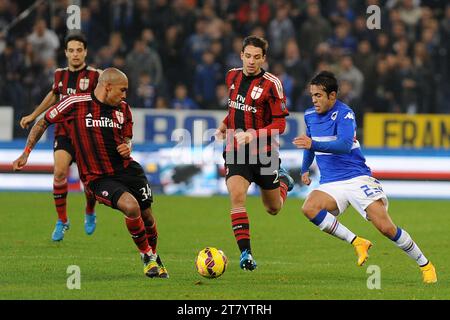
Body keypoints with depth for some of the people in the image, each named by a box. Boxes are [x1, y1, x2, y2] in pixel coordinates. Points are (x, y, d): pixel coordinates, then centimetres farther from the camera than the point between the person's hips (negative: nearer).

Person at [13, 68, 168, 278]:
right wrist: (25, 154, -2)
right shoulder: (75, 103, -10)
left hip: (126, 168, 5)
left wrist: (127, 147, -3)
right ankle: (146, 255, -3)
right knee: (131, 206, -28)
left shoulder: (123, 109, 6)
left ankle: (154, 257, 36)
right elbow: (42, 123, 1)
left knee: (147, 216, 4)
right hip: (98, 178, -5)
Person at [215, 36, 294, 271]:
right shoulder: (232, 77, 5)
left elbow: (280, 123, -11)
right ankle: (245, 253, -21)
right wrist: (224, 125, 6)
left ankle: (283, 181, 48)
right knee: (236, 196, -23)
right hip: (236, 152, 2)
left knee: (273, 209, 13)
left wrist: (254, 135, -25)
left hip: (264, 153, -2)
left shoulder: (271, 84, -12)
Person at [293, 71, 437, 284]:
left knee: (386, 228, -15)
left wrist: (313, 145, -38)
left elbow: (345, 145, -29)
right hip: (330, 184, 6)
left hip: (357, 178, -6)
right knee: (309, 208, -28)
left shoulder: (344, 114, -13)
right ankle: (357, 242, -15)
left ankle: (425, 265, 6)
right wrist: (305, 169, 26)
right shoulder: (310, 115, 10)